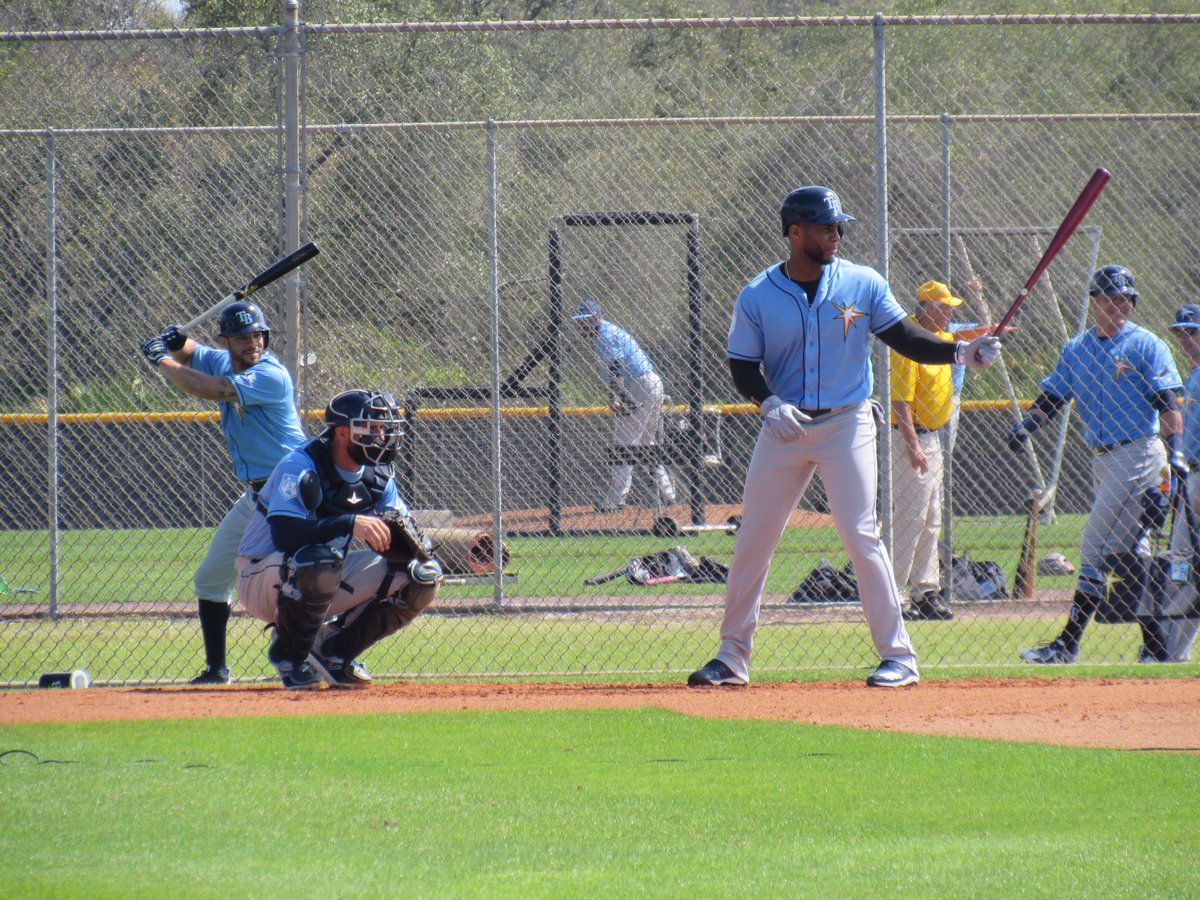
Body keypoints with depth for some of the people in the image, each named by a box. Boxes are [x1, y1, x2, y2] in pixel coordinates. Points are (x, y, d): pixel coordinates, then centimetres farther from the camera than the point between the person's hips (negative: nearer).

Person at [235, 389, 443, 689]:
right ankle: (290, 654, -15)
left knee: (422, 576, -8)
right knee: (319, 558, -40)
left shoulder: (377, 476, -1)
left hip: (325, 584, 7)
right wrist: (351, 523, -46)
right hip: (262, 582, -7)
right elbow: (284, 534, -38)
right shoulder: (300, 467, -23)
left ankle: (335, 650, 4)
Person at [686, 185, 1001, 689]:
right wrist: (770, 403, -19)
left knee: (861, 535, -11)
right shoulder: (757, 297, -1)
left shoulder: (862, 285, -1)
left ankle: (898, 655, -6)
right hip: (784, 429, 2)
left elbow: (906, 340, 1)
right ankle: (732, 656, 15)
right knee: (752, 539, 3)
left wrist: (961, 352, -15)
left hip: (846, 423, -2)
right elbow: (743, 367, 0)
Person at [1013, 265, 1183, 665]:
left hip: (1138, 454, -7)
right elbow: (1051, 396, 9)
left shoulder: (1146, 346, -4)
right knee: (1128, 554, 8)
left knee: (1096, 545, -12)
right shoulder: (1076, 350, 13)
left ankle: (1068, 643, -13)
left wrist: (1175, 452, -21)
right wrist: (1026, 426, -10)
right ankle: (1156, 642, 13)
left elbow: (1167, 404, -10)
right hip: (1101, 459, 7)